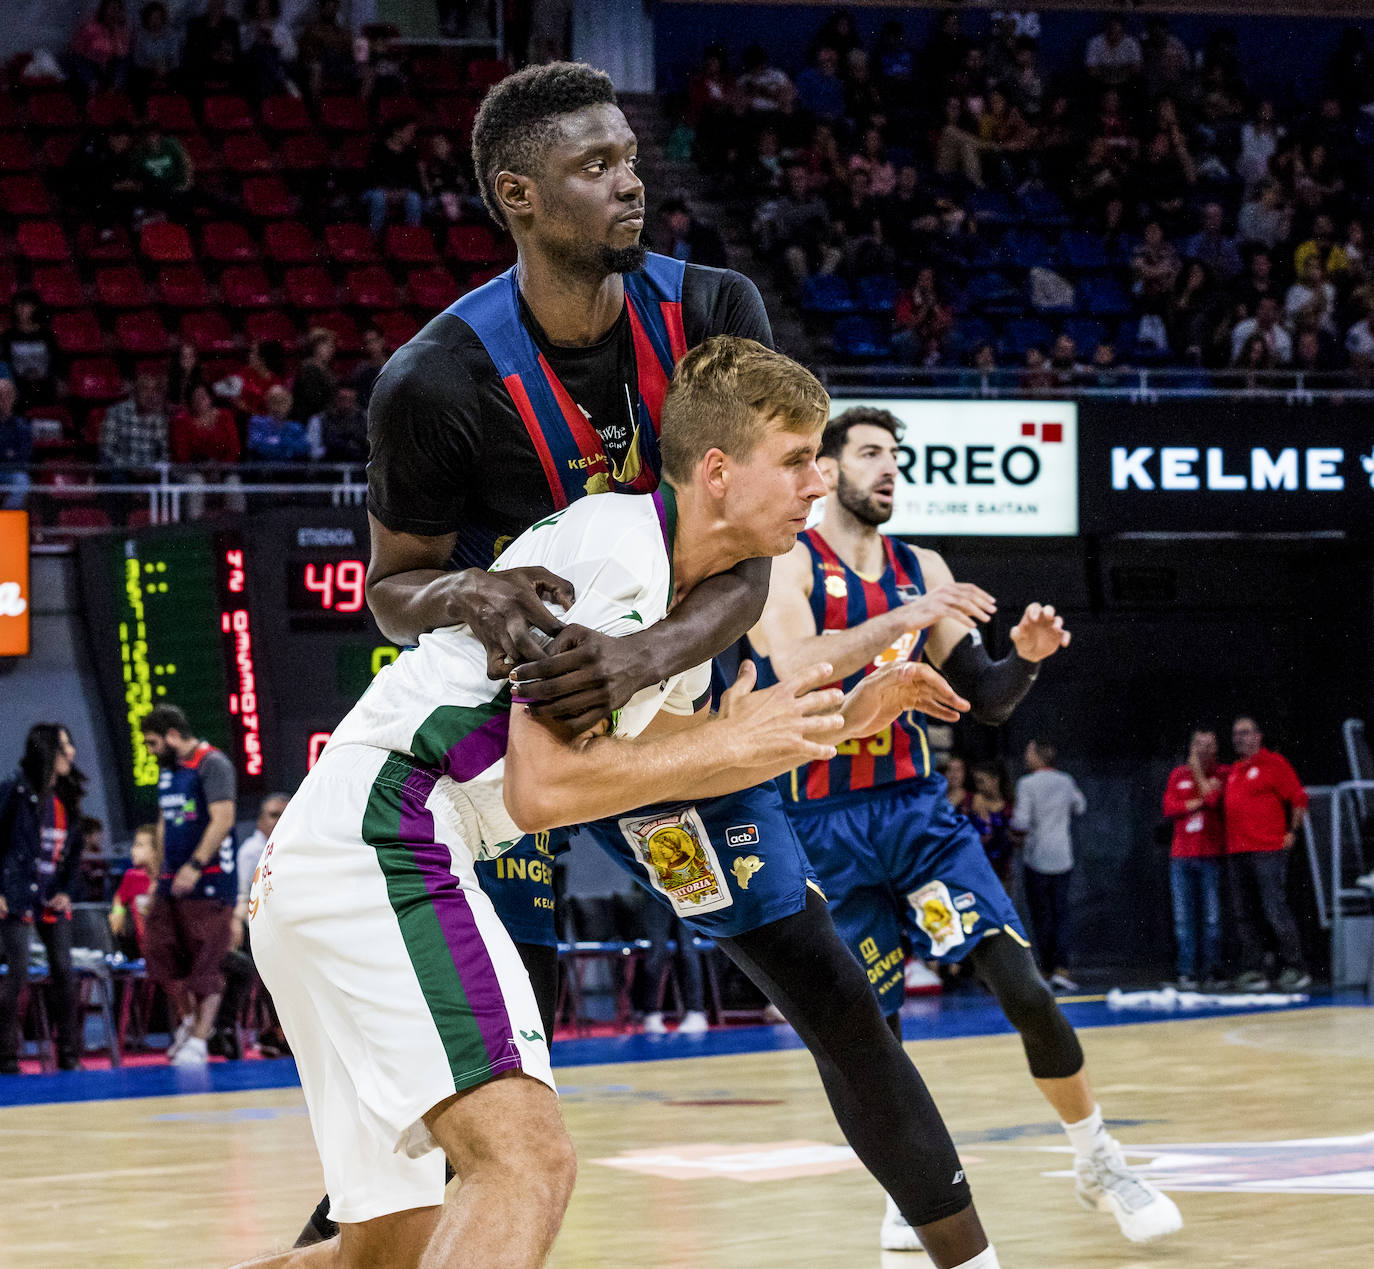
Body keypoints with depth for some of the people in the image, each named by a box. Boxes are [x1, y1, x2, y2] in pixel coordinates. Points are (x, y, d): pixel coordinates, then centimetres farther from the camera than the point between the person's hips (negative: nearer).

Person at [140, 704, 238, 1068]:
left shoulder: (213, 764, -10)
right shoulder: (167, 770, 18)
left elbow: (223, 819, -19)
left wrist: (195, 866, -25)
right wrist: (160, 872, 20)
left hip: (208, 881, -9)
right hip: (173, 882, 9)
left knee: (206, 964, -6)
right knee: (159, 956, 6)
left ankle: (198, 1040, -5)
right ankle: (189, 1020, 23)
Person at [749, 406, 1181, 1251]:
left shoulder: (922, 572, 9)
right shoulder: (787, 565, -6)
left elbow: (986, 700, 11)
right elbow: (798, 672, -24)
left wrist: (1028, 658, -10)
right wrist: (898, 621, -30)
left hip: (919, 808, 3)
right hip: (828, 825, -3)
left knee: (1024, 988, -9)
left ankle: (1100, 1164, 6)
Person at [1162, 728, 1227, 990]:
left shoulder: (1222, 774, 5)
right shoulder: (1177, 775, 13)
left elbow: (1214, 799, -12)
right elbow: (1169, 808, 3)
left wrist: (1198, 770, -3)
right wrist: (1198, 803, -8)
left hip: (1211, 856, -3)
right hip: (1182, 857, 3)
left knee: (1212, 917, -3)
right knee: (1183, 918, 0)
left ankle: (1211, 971, 2)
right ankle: (1187, 972, 2)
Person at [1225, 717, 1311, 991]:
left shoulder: (1274, 763, -1)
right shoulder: (1233, 771, 20)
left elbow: (1299, 799, -3)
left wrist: (1292, 832, -5)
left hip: (1268, 850, -7)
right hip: (1236, 852, 7)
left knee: (1275, 911, -10)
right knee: (1242, 915, 5)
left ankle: (1295, 968, -5)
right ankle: (1252, 971, 8)